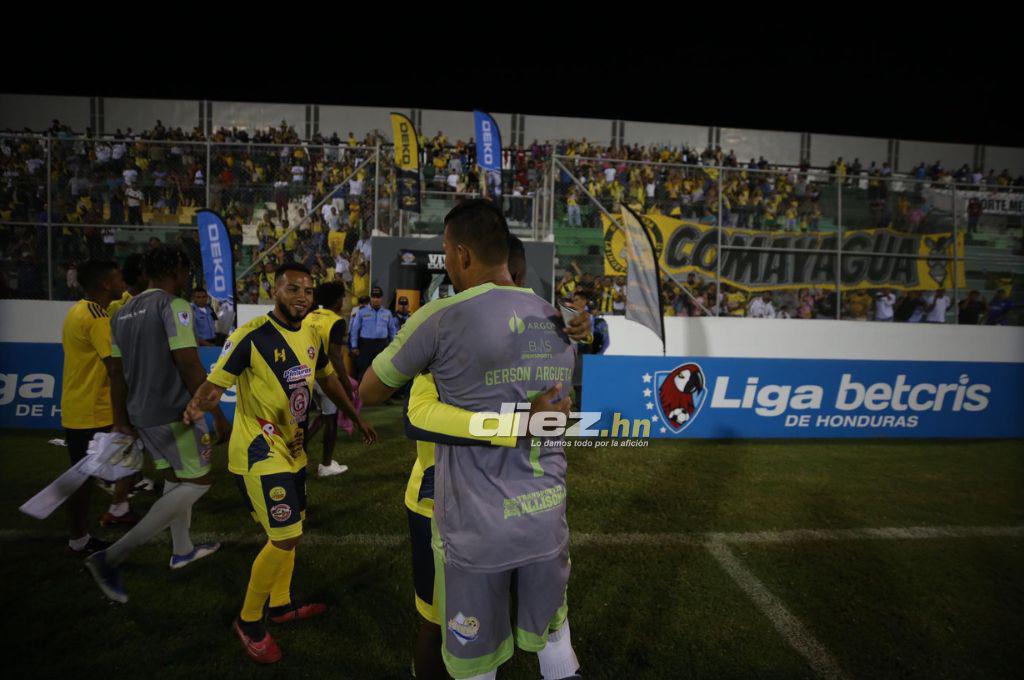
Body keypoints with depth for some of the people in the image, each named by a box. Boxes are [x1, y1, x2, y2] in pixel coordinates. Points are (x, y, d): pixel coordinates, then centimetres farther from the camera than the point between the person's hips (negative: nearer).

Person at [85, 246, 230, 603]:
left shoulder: (123, 313, 11)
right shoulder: (174, 306, -15)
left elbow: (117, 373, 13)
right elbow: (190, 367, -20)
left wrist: (121, 420, 19)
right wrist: (217, 414, -15)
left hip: (141, 413, 9)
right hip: (174, 412, -9)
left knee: (174, 478, 22)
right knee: (198, 482, 1)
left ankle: (182, 549, 36)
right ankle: (113, 557, -6)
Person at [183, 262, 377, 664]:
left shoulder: (311, 336, 4)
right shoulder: (251, 336, -18)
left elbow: (327, 379, 18)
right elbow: (215, 384, -18)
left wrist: (356, 418, 23)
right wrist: (196, 407, -40)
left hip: (291, 449, 8)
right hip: (258, 452, -8)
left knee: (289, 531, 19)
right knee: (284, 537, -8)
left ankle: (281, 605, 40)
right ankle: (248, 621, 15)